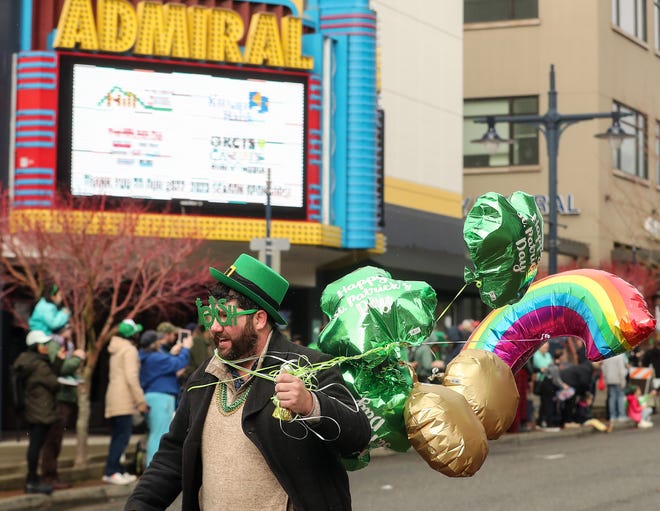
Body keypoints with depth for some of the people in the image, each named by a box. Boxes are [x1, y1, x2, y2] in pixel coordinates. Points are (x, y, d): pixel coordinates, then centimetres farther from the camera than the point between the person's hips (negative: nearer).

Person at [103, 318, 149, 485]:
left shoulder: (116, 350, 20)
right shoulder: (130, 350, -8)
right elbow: (131, 377, -17)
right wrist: (140, 400, -15)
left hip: (113, 398, 10)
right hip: (123, 400, -10)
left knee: (118, 436, 10)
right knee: (123, 435, -11)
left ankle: (117, 471, 10)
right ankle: (111, 471, -16)